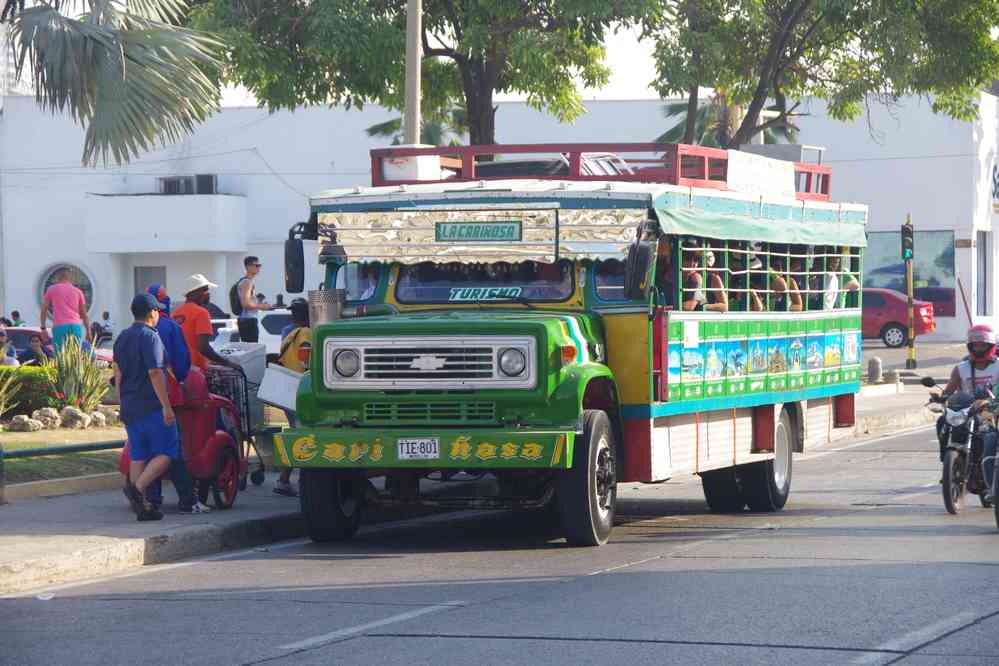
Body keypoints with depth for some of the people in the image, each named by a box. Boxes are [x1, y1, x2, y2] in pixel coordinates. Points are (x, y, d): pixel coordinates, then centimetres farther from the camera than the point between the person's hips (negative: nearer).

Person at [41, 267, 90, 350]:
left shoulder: (52, 289, 13)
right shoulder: (77, 291, 17)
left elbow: (44, 310, 11)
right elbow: (84, 315, 19)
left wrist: (43, 328, 14)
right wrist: (88, 331, 23)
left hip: (59, 326, -2)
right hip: (76, 326, 2)